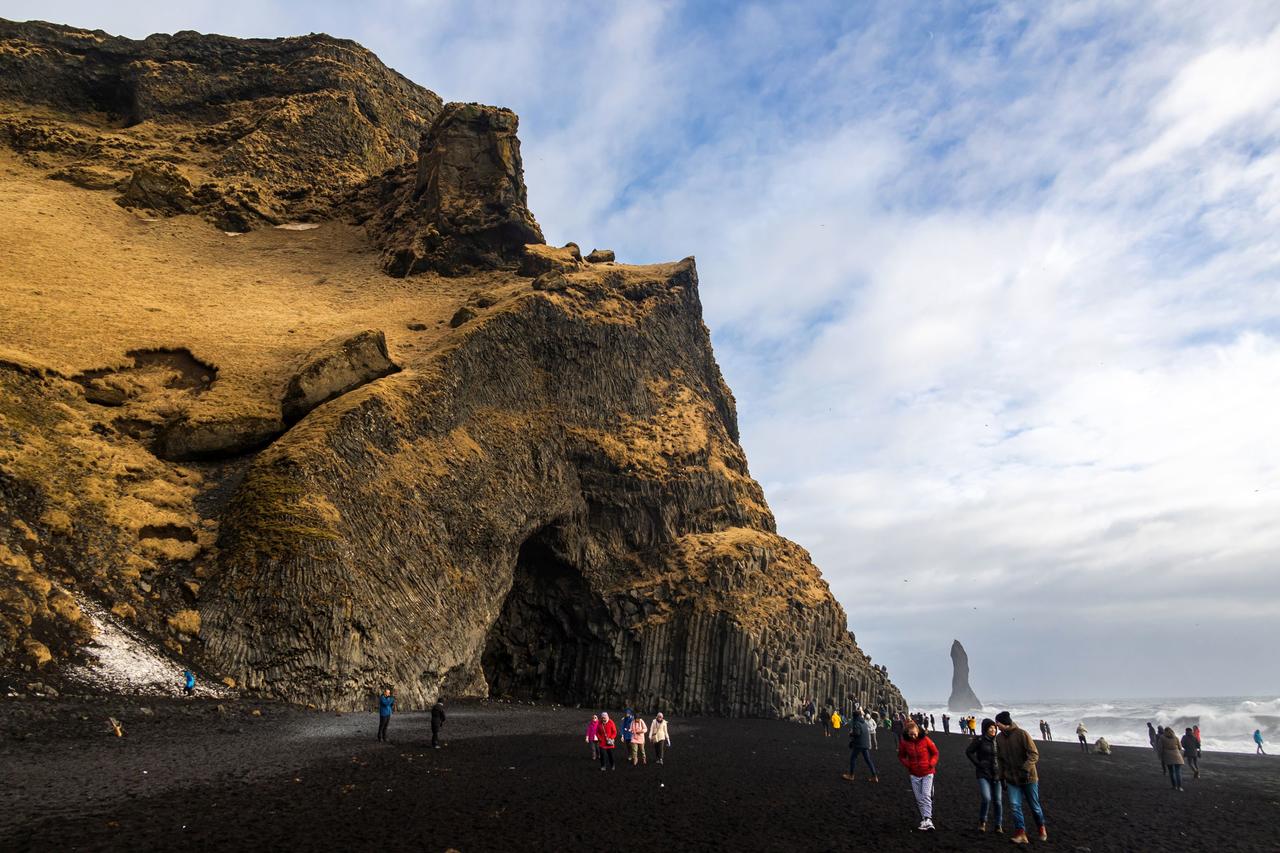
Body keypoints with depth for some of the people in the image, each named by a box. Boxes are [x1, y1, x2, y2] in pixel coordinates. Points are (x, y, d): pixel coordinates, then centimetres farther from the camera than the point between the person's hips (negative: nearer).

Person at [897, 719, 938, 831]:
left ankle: (928, 819, -20)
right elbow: (901, 756, 8)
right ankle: (924, 820, 16)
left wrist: (931, 764, -12)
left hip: (927, 773, -3)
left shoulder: (925, 739, -13)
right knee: (919, 799, 6)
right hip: (914, 774, 3)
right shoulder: (904, 742, -7)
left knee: (926, 795, -17)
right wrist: (907, 764, -8)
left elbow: (935, 753, 1)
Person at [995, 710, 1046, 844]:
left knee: (1034, 806, 10)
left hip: (1028, 777, -4)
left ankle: (1041, 829, 34)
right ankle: (1021, 833, -3)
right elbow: (1001, 760, 13)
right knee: (1015, 806, -8)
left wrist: (1025, 768, -29)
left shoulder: (1021, 734, -16)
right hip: (1012, 779, 4)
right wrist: (1002, 778, 13)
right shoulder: (999, 738, 3)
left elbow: (1034, 754, -17)